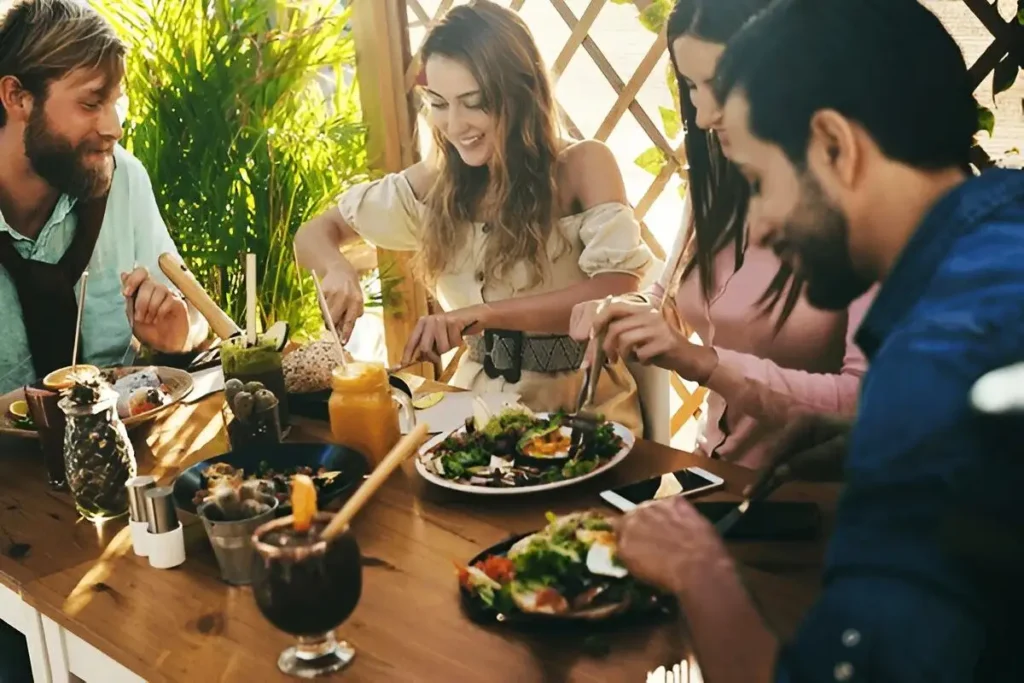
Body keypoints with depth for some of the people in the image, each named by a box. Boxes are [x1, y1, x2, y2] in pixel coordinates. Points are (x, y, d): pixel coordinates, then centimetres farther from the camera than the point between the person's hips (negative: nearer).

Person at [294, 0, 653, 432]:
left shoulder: (582, 167, -9)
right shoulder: (436, 184, 2)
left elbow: (618, 290, -22)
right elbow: (315, 233, 9)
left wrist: (482, 313, -30)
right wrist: (336, 270, -15)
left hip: (584, 404, -3)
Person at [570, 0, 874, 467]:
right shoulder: (718, 184, 6)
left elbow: (869, 401, -22)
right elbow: (675, 298, 19)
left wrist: (703, 362, -26)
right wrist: (633, 313, -3)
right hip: (715, 474, 6)